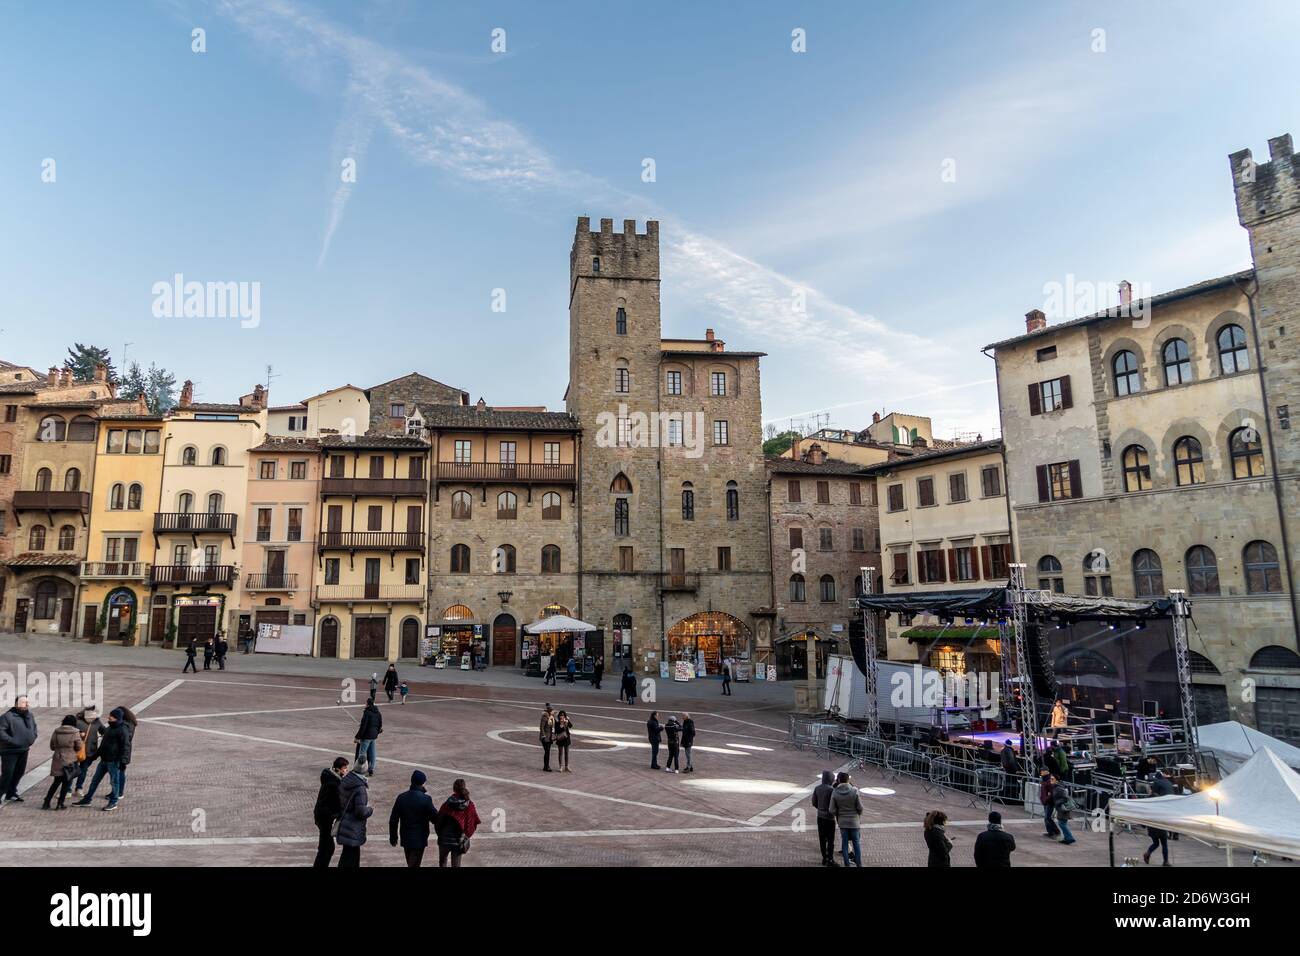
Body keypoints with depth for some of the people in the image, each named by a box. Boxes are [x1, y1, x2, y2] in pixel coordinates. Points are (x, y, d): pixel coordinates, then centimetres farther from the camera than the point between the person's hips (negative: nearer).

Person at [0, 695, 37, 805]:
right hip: (10, 751, -7)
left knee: (19, 773, 15)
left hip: (24, 750, 7)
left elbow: (34, 728, 22)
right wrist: (11, 741, -24)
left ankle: (11, 794, 30)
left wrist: (31, 740, 11)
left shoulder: (30, 715, 6)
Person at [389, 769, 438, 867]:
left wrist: (393, 837, 14)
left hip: (405, 838, 5)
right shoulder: (425, 799, -17)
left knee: (410, 864, 22)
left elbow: (393, 820, 3)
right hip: (419, 840, -5)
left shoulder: (401, 797, -3)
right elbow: (435, 818, -12)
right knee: (414, 864, 2)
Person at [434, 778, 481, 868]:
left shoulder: (447, 804, -13)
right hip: (459, 841, 0)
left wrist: (439, 833, 11)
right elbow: (473, 823, -8)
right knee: (456, 864, 12)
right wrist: (466, 835, 8)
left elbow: (438, 821, -7)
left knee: (442, 861, 27)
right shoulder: (469, 805, -10)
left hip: (444, 839, 0)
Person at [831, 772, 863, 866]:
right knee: (856, 843, 13)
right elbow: (860, 807, -10)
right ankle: (858, 864, 20)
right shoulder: (855, 791, -16)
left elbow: (832, 809, -9)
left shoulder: (834, 792, -11)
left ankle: (846, 863, 20)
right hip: (854, 821, -1)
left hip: (842, 821, 1)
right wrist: (859, 816, 10)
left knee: (845, 843, 13)